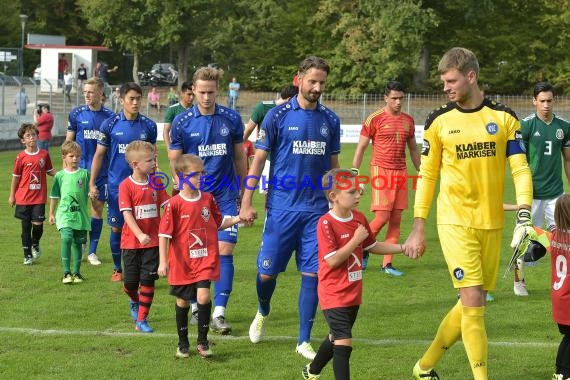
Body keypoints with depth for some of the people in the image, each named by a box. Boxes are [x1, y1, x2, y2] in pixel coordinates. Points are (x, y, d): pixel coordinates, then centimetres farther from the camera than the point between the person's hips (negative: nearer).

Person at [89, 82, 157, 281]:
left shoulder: (148, 125, 1)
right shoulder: (110, 124, -2)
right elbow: (99, 154, 2)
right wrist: (92, 183, -2)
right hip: (116, 186, 0)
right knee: (116, 228, 7)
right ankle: (117, 269, 20)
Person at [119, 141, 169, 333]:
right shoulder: (126, 186, -10)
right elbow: (127, 214, -16)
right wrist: (140, 235, -28)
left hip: (153, 241, 2)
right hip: (131, 242, -2)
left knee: (148, 280, -3)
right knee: (131, 282, 5)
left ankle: (141, 320, 7)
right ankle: (134, 301, 41)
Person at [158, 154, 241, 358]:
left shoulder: (208, 199, 2)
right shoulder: (174, 204, -11)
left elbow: (219, 223, 16)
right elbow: (164, 234, -11)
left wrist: (237, 219, 1)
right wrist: (163, 262, -15)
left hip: (205, 259, 2)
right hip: (182, 262, -1)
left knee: (203, 296, -15)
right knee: (182, 302, 11)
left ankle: (202, 341, 1)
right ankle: (183, 343, 29)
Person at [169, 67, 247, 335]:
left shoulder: (231, 119, 1)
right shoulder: (182, 122, -2)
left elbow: (239, 156, 11)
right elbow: (175, 161, 3)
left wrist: (243, 191, 14)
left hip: (225, 196, 0)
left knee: (225, 250, -9)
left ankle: (219, 313, -10)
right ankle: (196, 305, 23)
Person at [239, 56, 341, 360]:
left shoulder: (330, 120, 8)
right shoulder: (278, 115, -3)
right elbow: (259, 159, -1)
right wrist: (246, 202, -6)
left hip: (317, 209, 3)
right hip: (281, 207, -2)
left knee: (312, 274, 0)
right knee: (267, 272, 2)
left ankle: (304, 341, 10)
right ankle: (263, 313, 35)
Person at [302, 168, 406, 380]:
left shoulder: (359, 219, 4)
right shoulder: (326, 223, -19)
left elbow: (372, 246, 18)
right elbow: (333, 260, -24)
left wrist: (402, 248, 9)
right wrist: (356, 240, -23)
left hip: (353, 294, 8)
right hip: (334, 296, -8)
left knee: (336, 338, 23)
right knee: (344, 342, -16)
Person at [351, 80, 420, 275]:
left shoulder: (408, 120, 11)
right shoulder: (375, 118, -5)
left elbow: (413, 149, 21)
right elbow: (361, 148, -3)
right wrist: (354, 173, -7)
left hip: (401, 172, 5)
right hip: (381, 171, -5)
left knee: (396, 219, 3)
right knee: (382, 216, -12)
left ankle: (387, 264, 8)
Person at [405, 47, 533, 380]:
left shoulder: (504, 118, 2)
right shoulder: (439, 121, 1)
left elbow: (520, 168, 0)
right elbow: (427, 175, 6)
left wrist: (524, 213, -15)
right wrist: (418, 227, 3)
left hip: (492, 223, 3)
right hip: (455, 221, -2)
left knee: (473, 304, 8)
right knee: (473, 301, -13)